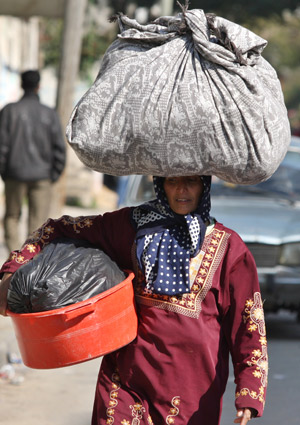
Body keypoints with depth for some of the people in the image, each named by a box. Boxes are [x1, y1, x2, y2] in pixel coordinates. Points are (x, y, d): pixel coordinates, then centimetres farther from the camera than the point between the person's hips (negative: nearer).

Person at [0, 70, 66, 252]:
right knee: (38, 224, 3)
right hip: (42, 177, 0)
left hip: (15, 175, 0)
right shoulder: (50, 114, -1)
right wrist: (54, 175, 8)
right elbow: (60, 148, -2)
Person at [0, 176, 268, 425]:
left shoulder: (228, 248, -1)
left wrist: (249, 394, -11)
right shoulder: (130, 226, 6)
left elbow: (249, 322, -2)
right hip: (125, 374, 2)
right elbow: (60, 229, 14)